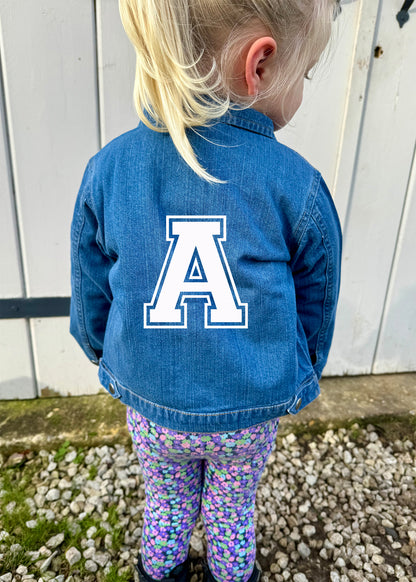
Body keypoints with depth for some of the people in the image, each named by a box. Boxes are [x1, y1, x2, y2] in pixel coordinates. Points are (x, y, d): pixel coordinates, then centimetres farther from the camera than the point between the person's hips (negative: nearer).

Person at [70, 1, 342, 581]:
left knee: (166, 501, 31)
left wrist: (105, 353, 19)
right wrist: (301, 376, 17)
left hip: (151, 406, 1)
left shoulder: (107, 169, -14)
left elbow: (91, 295, -2)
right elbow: (316, 306, -4)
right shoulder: (297, 186, -18)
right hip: (253, 411, 0)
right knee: (233, 509, 29)